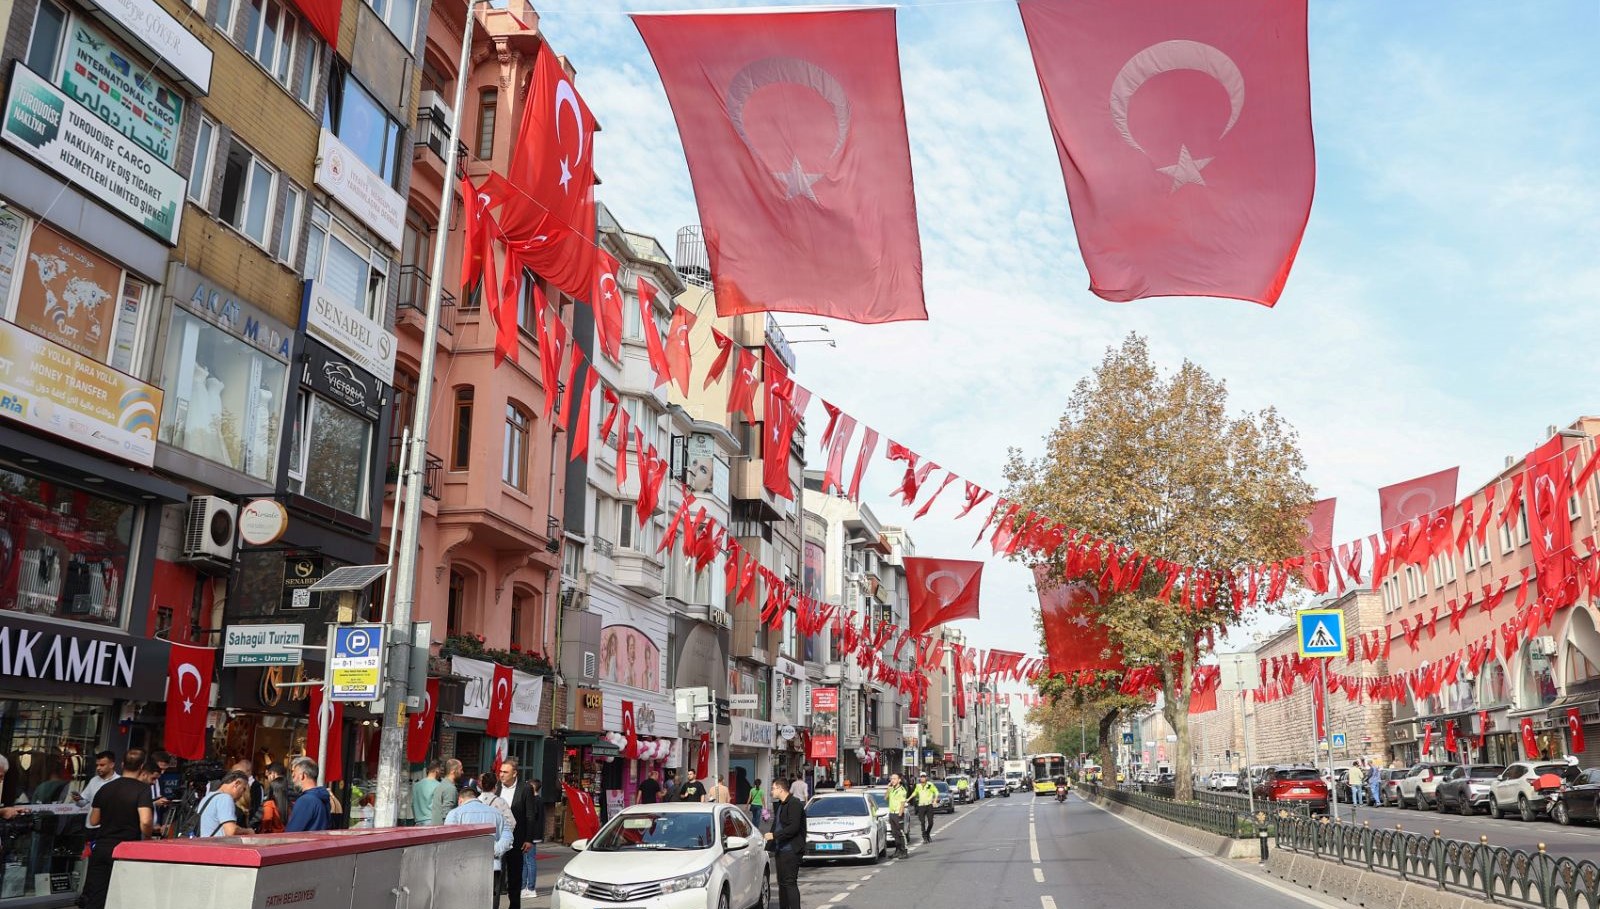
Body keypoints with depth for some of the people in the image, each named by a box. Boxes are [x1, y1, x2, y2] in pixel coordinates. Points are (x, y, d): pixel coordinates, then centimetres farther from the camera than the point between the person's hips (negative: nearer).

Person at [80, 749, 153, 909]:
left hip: (101, 848, 4)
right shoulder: (142, 789, -12)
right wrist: (147, 839, -4)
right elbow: (145, 822, -23)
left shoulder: (105, 788, 6)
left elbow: (93, 821, 14)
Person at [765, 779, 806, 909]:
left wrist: (774, 835, -19)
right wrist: (771, 845, 13)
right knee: (782, 883, 13)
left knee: (790, 883, -11)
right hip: (781, 850, 10)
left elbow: (794, 827, -21)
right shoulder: (779, 805, 17)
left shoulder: (794, 804, -13)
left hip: (791, 851, -10)